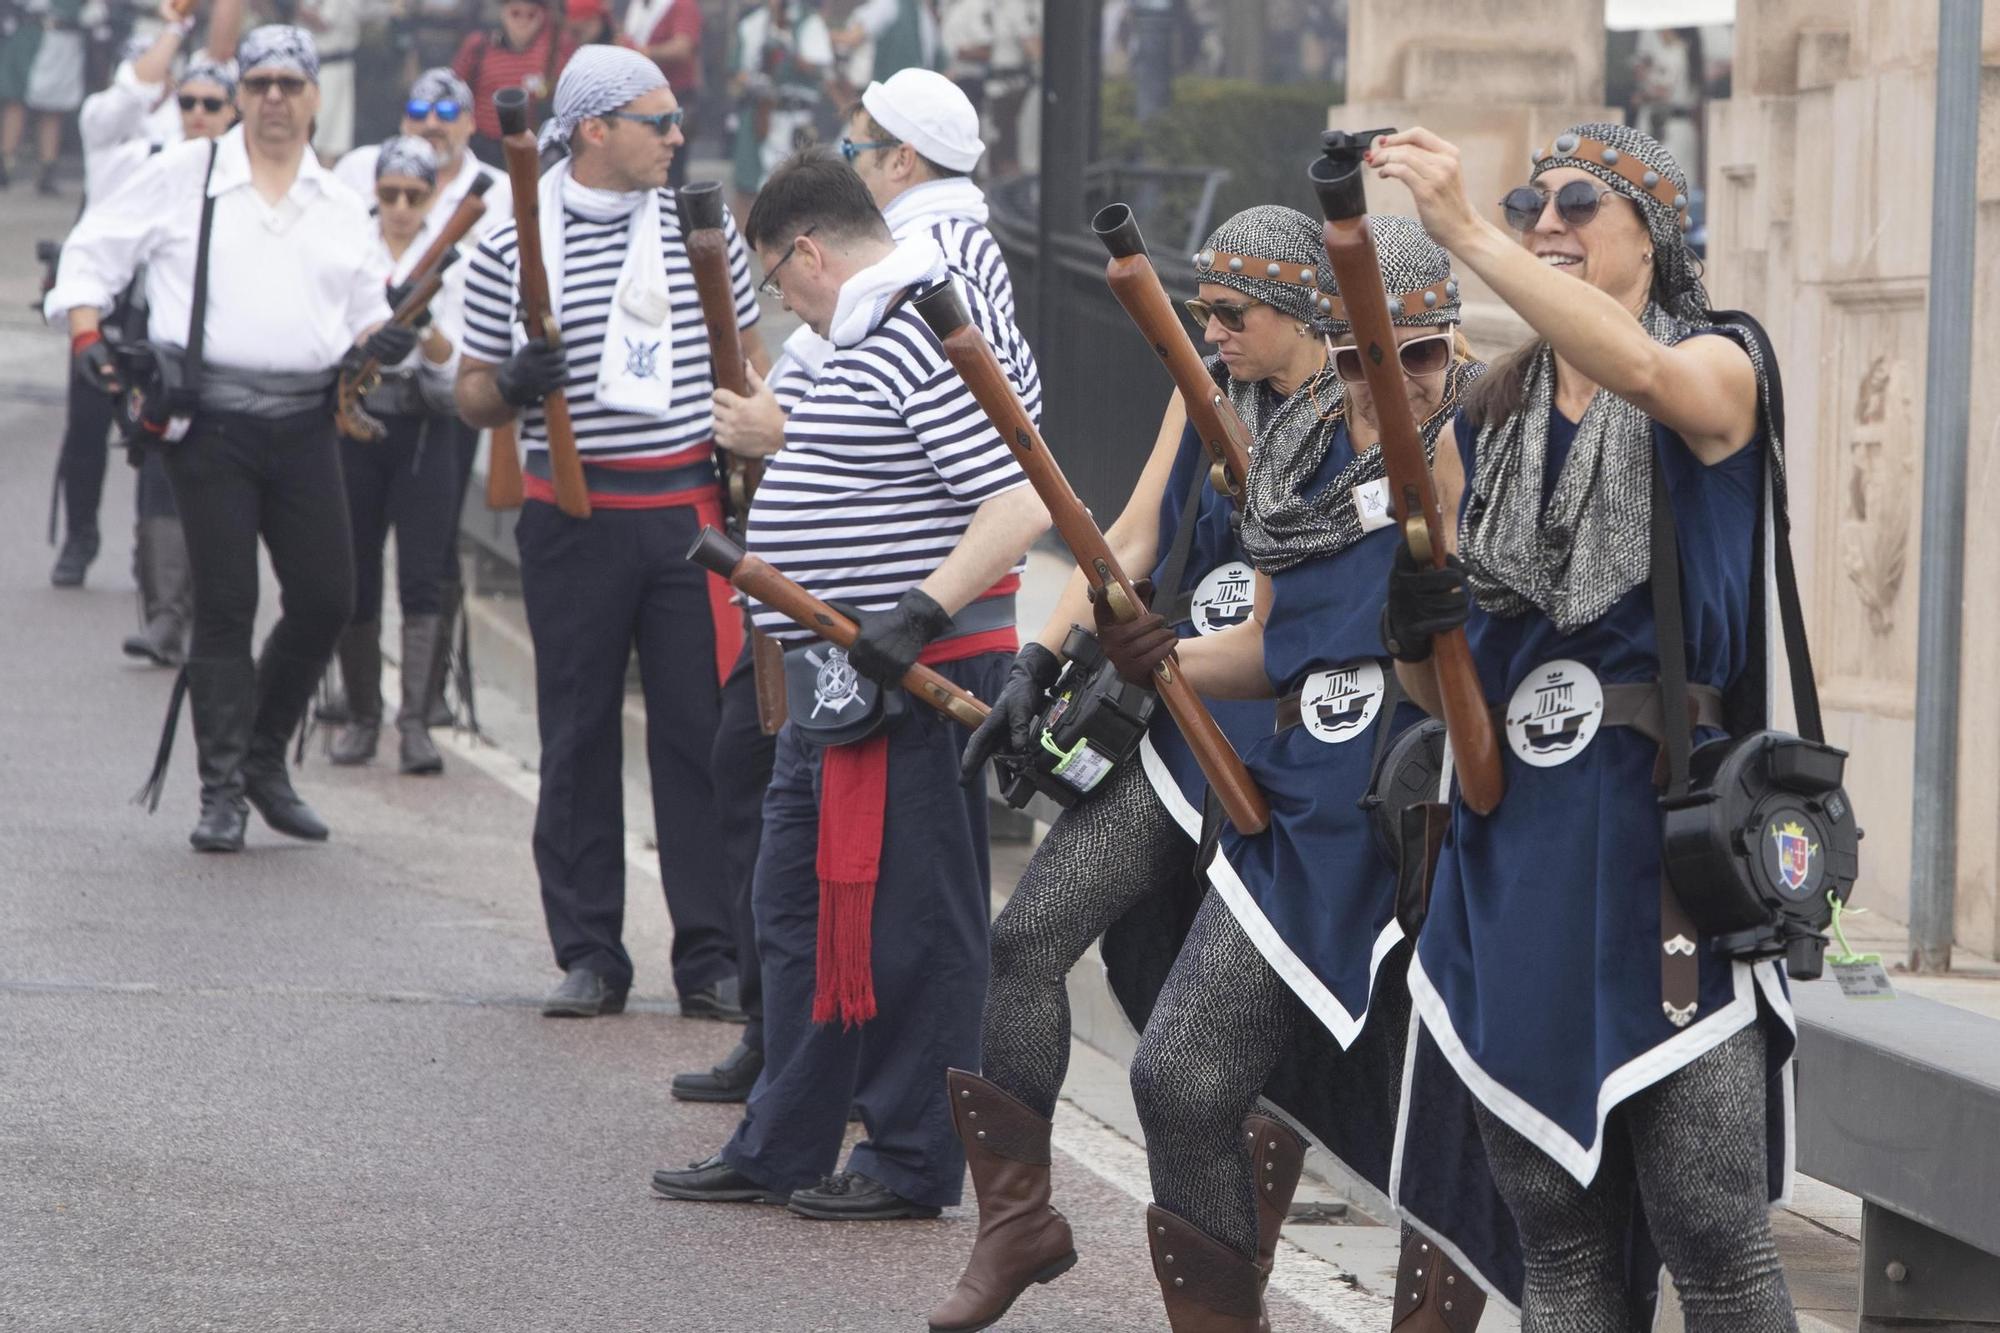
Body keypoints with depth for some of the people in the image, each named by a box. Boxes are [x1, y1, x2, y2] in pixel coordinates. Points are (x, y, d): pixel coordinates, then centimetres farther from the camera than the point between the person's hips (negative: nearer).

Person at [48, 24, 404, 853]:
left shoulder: (340, 206, 14)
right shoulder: (184, 177, 3)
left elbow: (364, 308, 21)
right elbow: (94, 252, 6)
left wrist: (379, 341, -2)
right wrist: (87, 335, -8)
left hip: (304, 423, 4)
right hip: (210, 422, -4)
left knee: (326, 599, 2)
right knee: (225, 605, -5)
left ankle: (264, 759, 22)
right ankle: (222, 791, 2)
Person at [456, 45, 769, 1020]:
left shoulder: (703, 227, 6)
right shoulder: (510, 249, 0)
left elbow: (745, 357, 18)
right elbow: (471, 395, 5)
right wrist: (514, 388, -16)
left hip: (690, 509, 1)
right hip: (573, 519, -1)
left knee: (702, 735, -1)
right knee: (578, 738, 3)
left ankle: (712, 957, 5)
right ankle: (589, 956, 11)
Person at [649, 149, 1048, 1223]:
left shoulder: (924, 339, -19)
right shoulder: (878, 335, 15)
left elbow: (1020, 503, -26)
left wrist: (921, 615, -31)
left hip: (914, 681, -11)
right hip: (838, 676, 11)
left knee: (904, 922, -3)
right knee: (802, 905, 16)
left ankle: (914, 1164, 4)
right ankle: (781, 1145, 25)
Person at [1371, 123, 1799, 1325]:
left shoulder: (1719, 369, -1)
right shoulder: (1485, 431, 14)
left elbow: (1647, 372, -27)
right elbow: (1442, 687, 17)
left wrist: (1466, 232, -32)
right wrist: (1417, 630, -7)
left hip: (1668, 832, -5)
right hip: (1513, 847, 6)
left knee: (1708, 1228, -8)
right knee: (1556, 1229, 7)